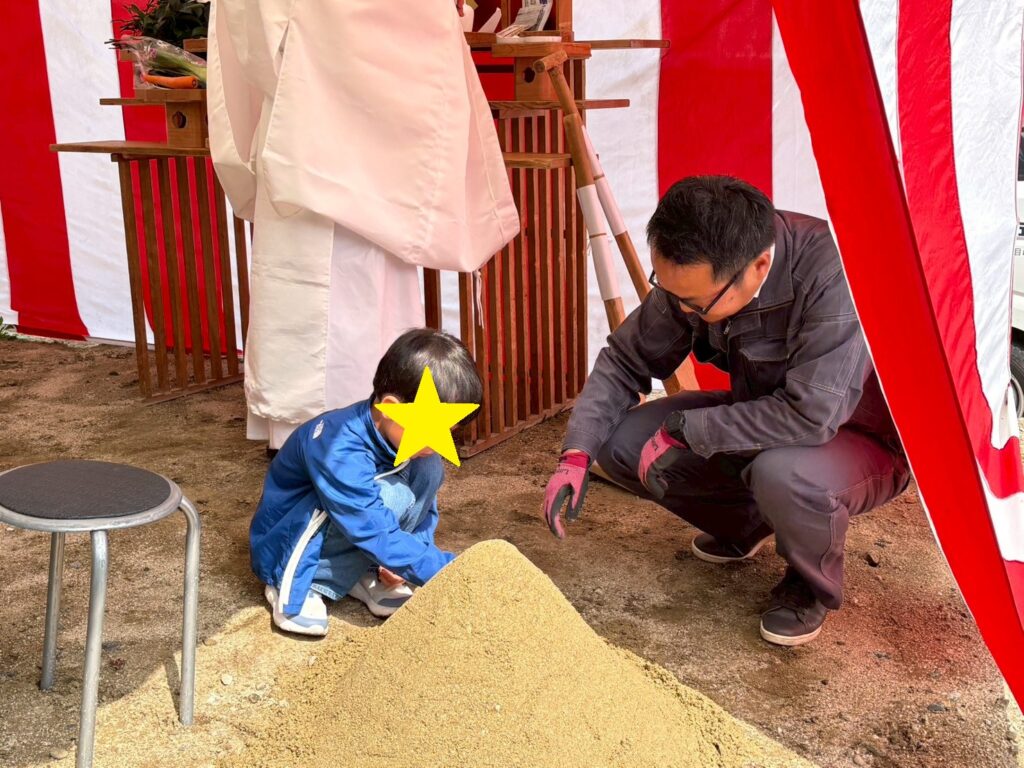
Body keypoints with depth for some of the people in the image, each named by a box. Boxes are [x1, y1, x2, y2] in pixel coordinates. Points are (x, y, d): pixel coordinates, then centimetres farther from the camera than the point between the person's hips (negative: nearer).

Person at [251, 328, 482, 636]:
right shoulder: (339, 450, -35)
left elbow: (425, 509, 0)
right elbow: (377, 531, -37)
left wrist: (400, 560, -17)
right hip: (284, 547, -7)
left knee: (429, 470, -15)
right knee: (390, 496, -33)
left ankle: (365, 576, -7)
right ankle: (295, 586, -14)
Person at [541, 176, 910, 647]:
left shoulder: (832, 277, -35)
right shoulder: (694, 273, -15)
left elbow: (811, 416, -40)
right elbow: (625, 360, -3)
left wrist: (680, 429, -30)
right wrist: (576, 456, -16)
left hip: (860, 436, -6)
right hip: (763, 422, 6)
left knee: (783, 474, -39)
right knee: (620, 442, -9)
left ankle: (813, 586, -4)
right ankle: (745, 523, 16)